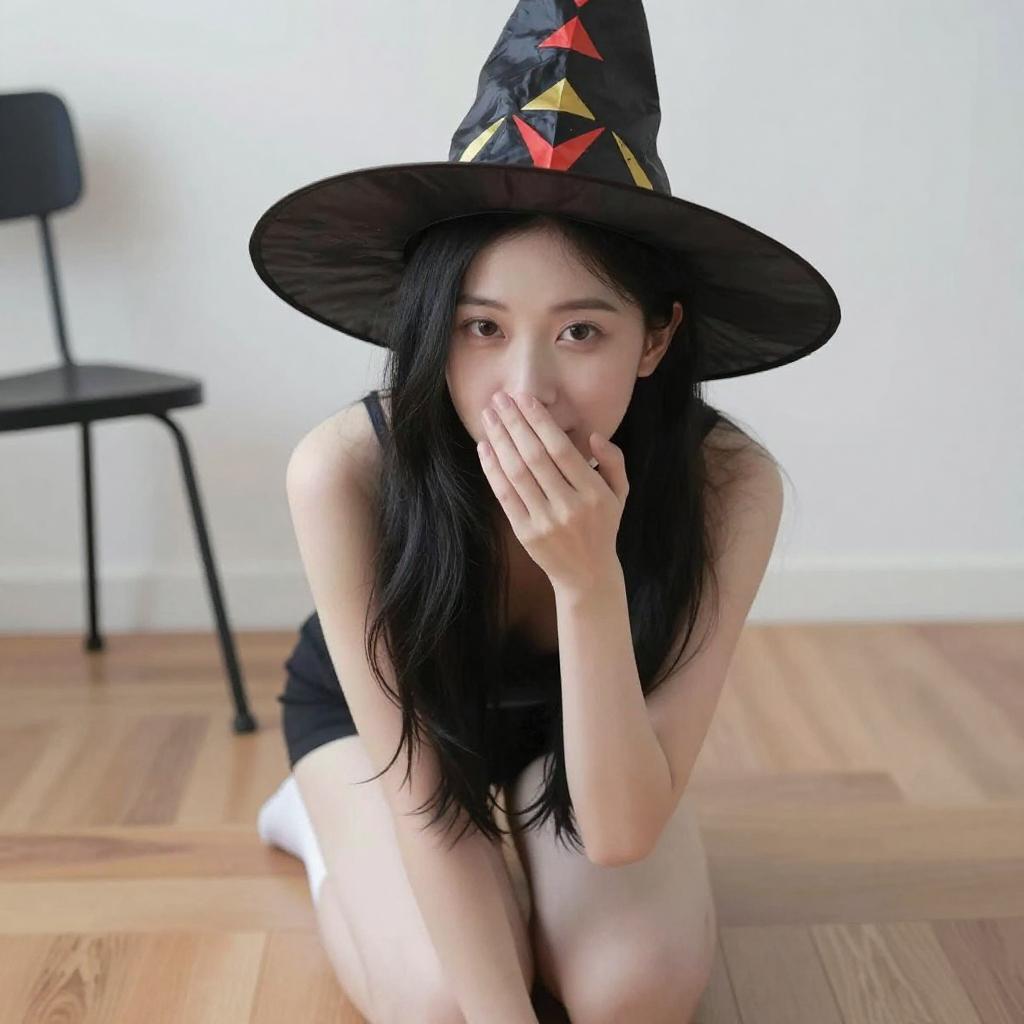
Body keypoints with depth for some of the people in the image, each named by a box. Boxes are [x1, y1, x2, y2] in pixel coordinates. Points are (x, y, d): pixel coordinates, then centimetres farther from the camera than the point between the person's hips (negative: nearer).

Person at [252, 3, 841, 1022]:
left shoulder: (728, 482, -35)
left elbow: (622, 830, -35)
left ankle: (515, 845, 13)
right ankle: (329, 827, 11)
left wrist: (589, 580, -49)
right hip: (374, 704, -1)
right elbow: (420, 804, -30)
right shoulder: (343, 471, -37)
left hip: (588, 716, 2)